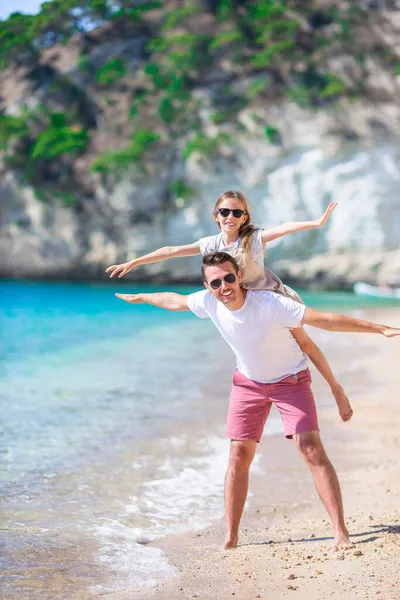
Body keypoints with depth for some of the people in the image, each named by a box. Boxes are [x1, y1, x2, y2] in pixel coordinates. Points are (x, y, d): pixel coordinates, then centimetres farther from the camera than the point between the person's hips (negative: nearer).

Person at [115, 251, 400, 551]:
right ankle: (231, 538, 10)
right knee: (239, 456, 0)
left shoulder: (270, 304, -34)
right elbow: (175, 301, 3)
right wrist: (140, 297, 21)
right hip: (248, 382, 4)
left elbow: (326, 319, -37)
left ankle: (341, 532, -12)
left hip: (291, 380, -4)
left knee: (313, 451, -16)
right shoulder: (208, 302, -19)